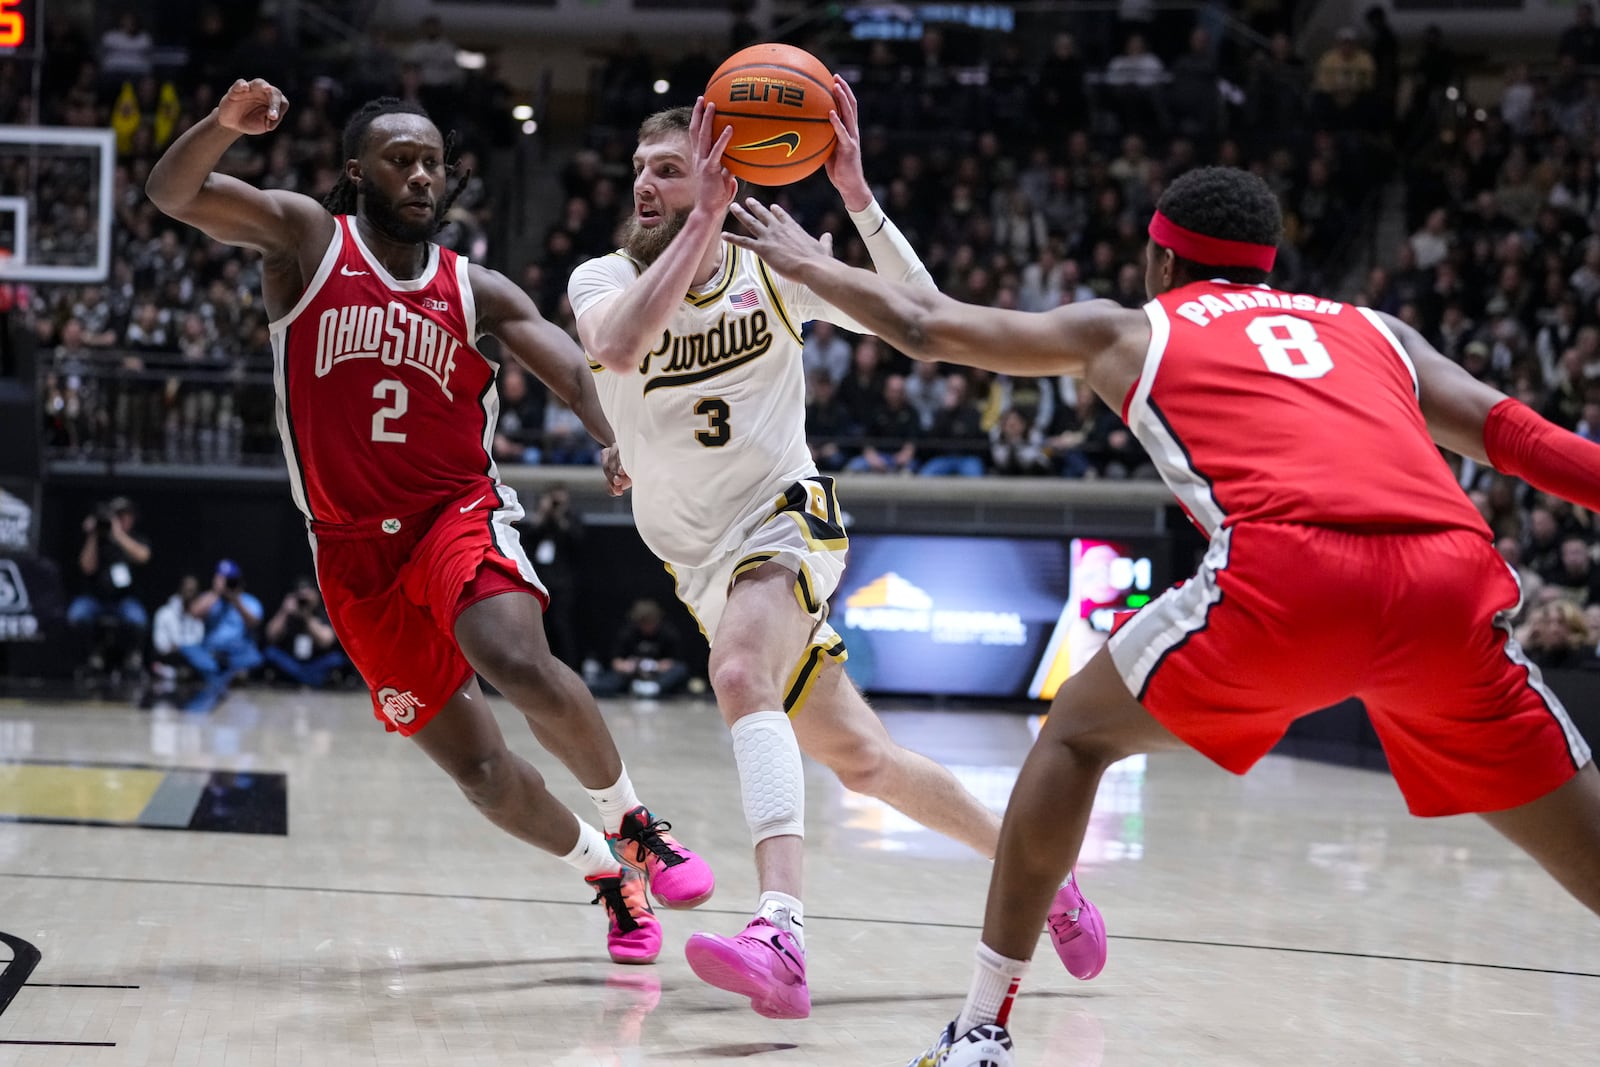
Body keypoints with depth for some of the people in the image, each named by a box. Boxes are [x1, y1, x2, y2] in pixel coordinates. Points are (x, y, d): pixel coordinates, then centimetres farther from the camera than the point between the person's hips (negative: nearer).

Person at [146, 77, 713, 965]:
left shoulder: (476, 291, 4)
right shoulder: (309, 240, 1)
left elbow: (567, 363, -11)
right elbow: (172, 192, -11)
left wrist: (615, 436, -33)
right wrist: (226, 124, -33)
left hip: (459, 514, 0)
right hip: (355, 550, 0)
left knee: (518, 664, -31)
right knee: (475, 766, -2)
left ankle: (631, 823, -8)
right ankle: (604, 873, 24)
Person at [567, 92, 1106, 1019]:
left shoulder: (770, 269, -7)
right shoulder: (605, 279, -7)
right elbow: (619, 347, -32)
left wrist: (856, 195, -26)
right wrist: (706, 220, -35)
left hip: (786, 519, -3)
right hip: (702, 559, 4)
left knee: (741, 674, -35)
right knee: (861, 759, 8)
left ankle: (782, 933, -46)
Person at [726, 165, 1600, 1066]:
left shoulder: (1130, 328, 29)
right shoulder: (1380, 332, 33)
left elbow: (925, 327, 37)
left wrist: (808, 264, 54)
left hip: (1288, 572, -2)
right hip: (1454, 583, 2)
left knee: (1080, 732, 22)